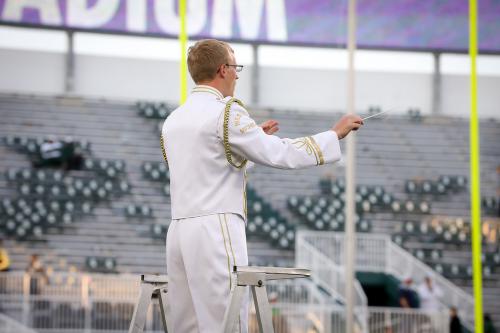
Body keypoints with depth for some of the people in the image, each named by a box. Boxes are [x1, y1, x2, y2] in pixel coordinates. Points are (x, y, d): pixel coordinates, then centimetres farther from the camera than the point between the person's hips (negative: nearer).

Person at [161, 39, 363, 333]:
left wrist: (255, 136, 31)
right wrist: (335, 134, 0)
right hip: (216, 231, -8)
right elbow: (279, 154, -9)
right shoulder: (225, 112, -8)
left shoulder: (174, 120, 16)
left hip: (180, 230, 8)